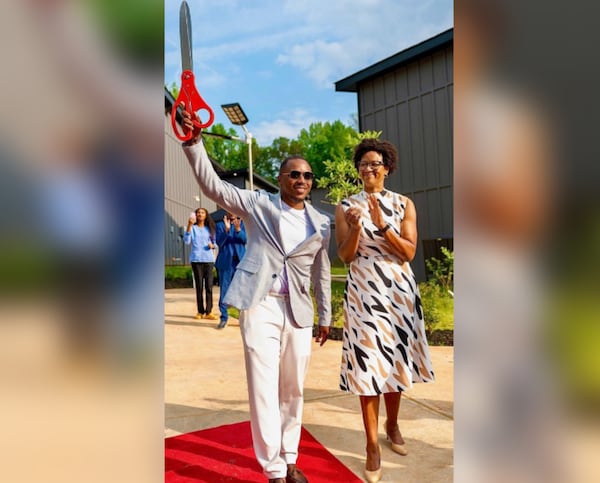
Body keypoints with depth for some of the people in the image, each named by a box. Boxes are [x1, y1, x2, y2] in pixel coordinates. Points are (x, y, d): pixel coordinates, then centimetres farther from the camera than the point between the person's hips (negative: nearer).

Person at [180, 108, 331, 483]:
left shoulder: (321, 223, 10)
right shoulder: (258, 204, 3)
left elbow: (322, 272, 15)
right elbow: (213, 186, -7)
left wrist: (325, 316, 16)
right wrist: (194, 141, -19)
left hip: (298, 311, 3)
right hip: (260, 306, -3)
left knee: (293, 389, 11)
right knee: (264, 390, -2)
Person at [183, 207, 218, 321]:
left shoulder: (210, 228, 13)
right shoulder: (193, 228, 3)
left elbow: (215, 243, 18)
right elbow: (186, 241, -11)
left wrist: (212, 245, -5)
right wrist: (189, 225, -18)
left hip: (209, 260, 2)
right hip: (196, 260, -2)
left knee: (209, 286, -3)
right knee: (199, 286, 1)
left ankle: (208, 312, -2)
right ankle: (200, 311, 7)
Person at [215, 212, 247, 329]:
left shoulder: (243, 224, 9)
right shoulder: (220, 225, 7)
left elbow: (245, 239, -5)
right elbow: (219, 242, -4)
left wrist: (238, 229, -23)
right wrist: (226, 229, -19)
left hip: (240, 261, 0)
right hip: (225, 262, 0)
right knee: (224, 290, 3)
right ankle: (224, 317, 12)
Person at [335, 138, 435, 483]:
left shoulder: (404, 204, 4)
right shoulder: (346, 207, 2)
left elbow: (409, 253, -6)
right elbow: (345, 256, -3)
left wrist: (382, 225, -18)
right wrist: (355, 227, -20)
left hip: (399, 290, 2)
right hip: (364, 292, -2)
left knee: (396, 359, 14)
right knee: (369, 364, -2)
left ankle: (393, 425, 38)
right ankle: (372, 446, 11)